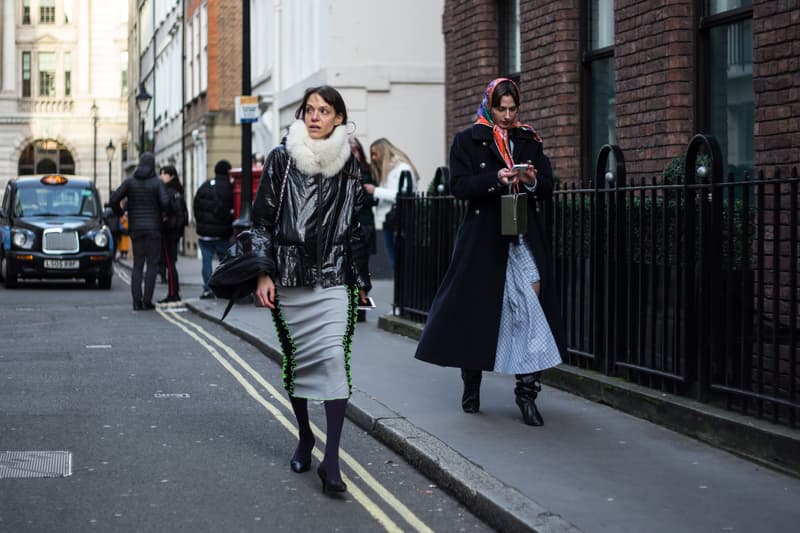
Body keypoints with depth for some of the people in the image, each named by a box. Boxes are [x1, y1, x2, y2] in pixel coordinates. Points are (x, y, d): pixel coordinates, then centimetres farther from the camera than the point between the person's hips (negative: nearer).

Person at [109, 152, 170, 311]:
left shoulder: (130, 182, 2)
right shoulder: (157, 182, -6)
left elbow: (113, 200, -5)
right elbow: (165, 202, -18)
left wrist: (120, 214, 12)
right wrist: (161, 211, 5)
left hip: (135, 228, 3)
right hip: (153, 228, -3)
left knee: (137, 265, 7)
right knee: (151, 265, 2)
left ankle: (137, 301, 0)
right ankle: (147, 301, -3)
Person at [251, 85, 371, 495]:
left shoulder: (348, 165, 6)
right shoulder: (281, 159, 3)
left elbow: (356, 225, 12)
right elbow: (263, 218, 3)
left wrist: (361, 281, 12)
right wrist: (264, 273, -4)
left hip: (333, 279, -1)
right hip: (288, 277, 1)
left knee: (334, 357, -14)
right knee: (295, 358, 9)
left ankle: (331, 459, -15)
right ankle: (304, 436, 30)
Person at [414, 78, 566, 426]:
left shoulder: (529, 141, 14)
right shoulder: (468, 141, 4)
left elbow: (547, 188, 11)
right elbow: (459, 185, -6)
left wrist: (532, 181, -11)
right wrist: (496, 179, -19)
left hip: (524, 238, 2)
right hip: (483, 238, -2)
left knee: (531, 306, -11)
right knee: (476, 308, 5)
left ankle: (527, 390, -8)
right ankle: (471, 385, 23)